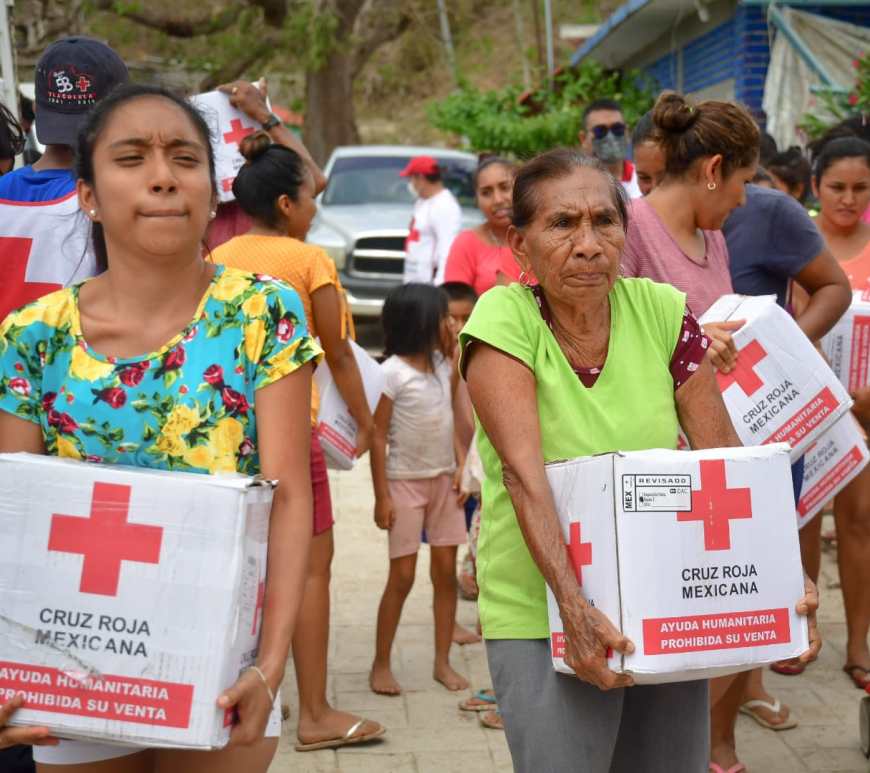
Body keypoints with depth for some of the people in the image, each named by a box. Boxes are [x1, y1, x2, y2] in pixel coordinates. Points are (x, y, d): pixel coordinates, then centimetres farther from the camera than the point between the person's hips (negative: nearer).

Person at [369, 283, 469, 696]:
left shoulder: (443, 365, 5)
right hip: (405, 481, -6)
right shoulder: (393, 372, -14)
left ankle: (443, 662, 16)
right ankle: (380, 665, 10)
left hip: (444, 479, 6)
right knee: (402, 577, -2)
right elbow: (378, 436, -13)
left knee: (446, 572, 6)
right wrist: (382, 496, -15)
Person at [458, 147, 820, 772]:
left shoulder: (663, 312, -3)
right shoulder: (504, 320, -12)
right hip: (545, 618, -3)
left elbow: (726, 459, -1)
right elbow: (523, 471, -23)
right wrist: (574, 605, -33)